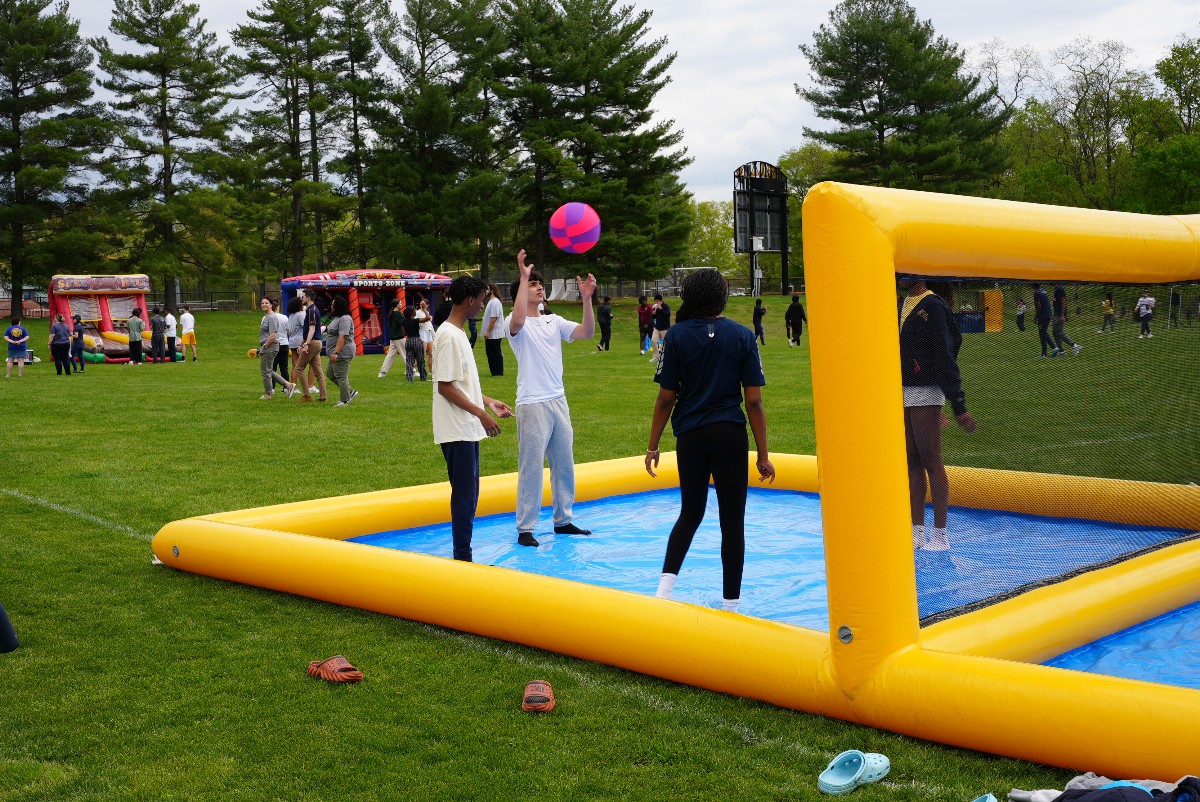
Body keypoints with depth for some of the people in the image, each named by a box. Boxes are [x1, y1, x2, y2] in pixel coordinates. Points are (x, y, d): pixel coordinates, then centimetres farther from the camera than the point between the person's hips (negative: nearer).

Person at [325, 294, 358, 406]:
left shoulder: (345, 319, -18)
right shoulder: (338, 317, 16)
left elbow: (342, 337, -25)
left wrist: (335, 352, -29)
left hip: (342, 353, -11)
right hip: (336, 353, 11)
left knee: (341, 377, -7)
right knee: (331, 374, 16)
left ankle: (344, 401, -2)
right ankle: (350, 392, 19)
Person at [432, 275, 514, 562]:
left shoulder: (457, 333, 15)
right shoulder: (450, 336, -16)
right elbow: (445, 387, -20)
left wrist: (489, 402, 19)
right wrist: (481, 413, -20)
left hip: (467, 429, 10)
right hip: (457, 430, -10)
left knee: (468, 495, 13)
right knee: (464, 495, -5)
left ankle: (463, 556, 20)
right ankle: (462, 558, 1)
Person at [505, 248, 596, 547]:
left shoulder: (554, 321, 11)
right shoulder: (515, 323, -6)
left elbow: (587, 332, 0)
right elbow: (519, 320, -31)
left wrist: (587, 298, -11)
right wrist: (523, 277, -28)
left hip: (559, 401, 7)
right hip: (532, 405, -6)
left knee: (564, 464, 13)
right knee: (531, 467, -3)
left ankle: (563, 520, 25)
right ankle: (525, 529, 5)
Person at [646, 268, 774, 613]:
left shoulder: (677, 335, -2)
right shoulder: (742, 336, 0)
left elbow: (666, 398, -3)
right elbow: (754, 401, -3)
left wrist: (653, 446, 6)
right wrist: (763, 455, 2)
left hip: (690, 437, 1)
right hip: (731, 436, -1)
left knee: (690, 514, 17)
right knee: (732, 521, 6)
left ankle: (666, 582, 0)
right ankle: (730, 604, 10)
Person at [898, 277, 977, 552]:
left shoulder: (933, 306, -11)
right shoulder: (902, 304, 14)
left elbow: (945, 356, -15)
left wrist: (959, 406, -17)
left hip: (925, 394, -8)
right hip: (902, 392, 8)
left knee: (931, 462, -4)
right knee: (911, 462, 10)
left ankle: (940, 535, 2)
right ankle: (917, 532, 16)